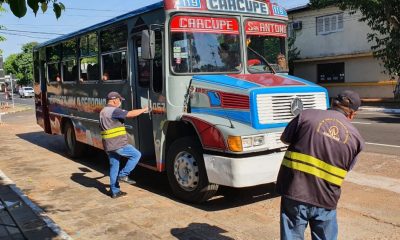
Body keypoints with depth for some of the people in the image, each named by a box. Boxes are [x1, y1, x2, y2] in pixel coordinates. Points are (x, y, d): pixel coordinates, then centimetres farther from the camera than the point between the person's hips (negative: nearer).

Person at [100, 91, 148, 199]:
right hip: (118, 144, -9)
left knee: (113, 167, 14)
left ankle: (115, 191, 18)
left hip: (108, 146, 9)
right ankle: (123, 175, -1)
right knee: (136, 154, 2)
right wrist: (144, 109, -6)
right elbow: (131, 114, -19)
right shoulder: (114, 111, -14)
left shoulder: (103, 112, 17)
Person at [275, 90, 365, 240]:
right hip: (326, 200, 2)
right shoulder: (356, 137, 3)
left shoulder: (307, 115, -4)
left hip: (295, 193, -1)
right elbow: (346, 168, 12)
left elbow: (284, 139, 7)